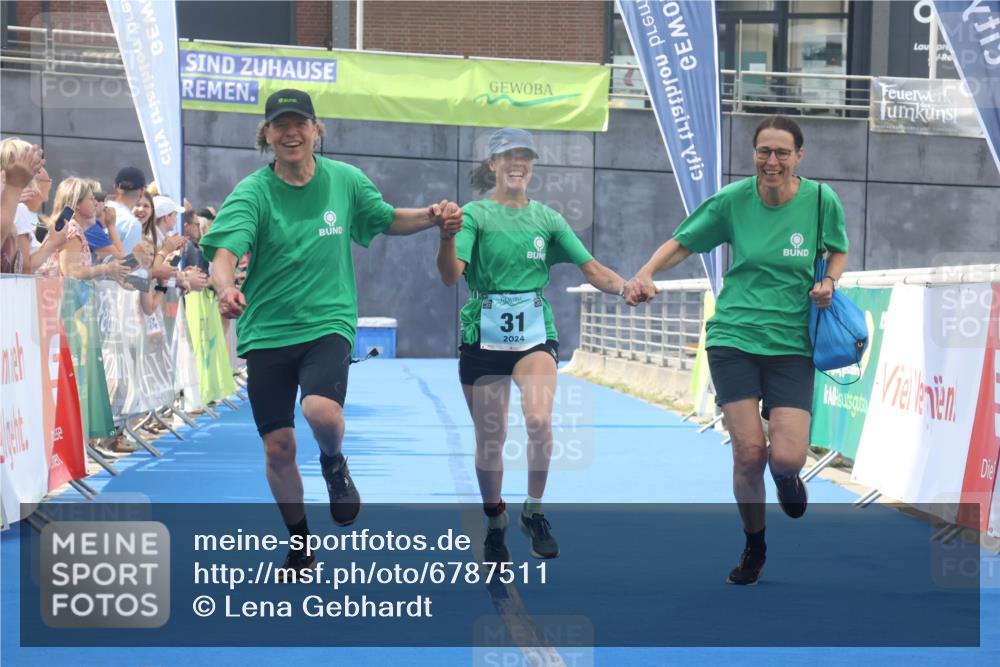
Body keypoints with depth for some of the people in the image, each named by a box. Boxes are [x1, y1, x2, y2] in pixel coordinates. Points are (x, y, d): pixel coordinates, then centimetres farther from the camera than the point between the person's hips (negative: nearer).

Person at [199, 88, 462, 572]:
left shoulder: (344, 180, 1)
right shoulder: (252, 192, -7)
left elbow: (388, 220, 18)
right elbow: (224, 251, -21)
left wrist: (433, 217, -2)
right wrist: (226, 288, -43)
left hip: (327, 322, 0)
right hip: (266, 330, 1)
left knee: (321, 410, -29)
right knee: (278, 446, 3)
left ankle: (334, 463, 8)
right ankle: (299, 547, 25)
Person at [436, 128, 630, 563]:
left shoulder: (547, 218, 6)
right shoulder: (476, 214, -4)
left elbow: (592, 269, 5)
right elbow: (451, 275, -18)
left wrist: (627, 287, -14)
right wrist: (446, 235, -38)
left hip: (535, 336, 1)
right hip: (483, 338, -1)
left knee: (539, 420, -23)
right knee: (490, 439, 6)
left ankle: (534, 511, -3)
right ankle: (494, 523, 28)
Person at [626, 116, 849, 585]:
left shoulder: (821, 200, -3)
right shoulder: (733, 200, -4)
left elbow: (839, 251, 14)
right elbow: (681, 243, 5)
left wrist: (829, 282, -6)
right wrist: (646, 273, -13)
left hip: (792, 344, 0)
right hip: (734, 337, 0)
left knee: (786, 456, -14)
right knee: (749, 451, -10)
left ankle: (785, 474, 28)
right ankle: (754, 547, 17)